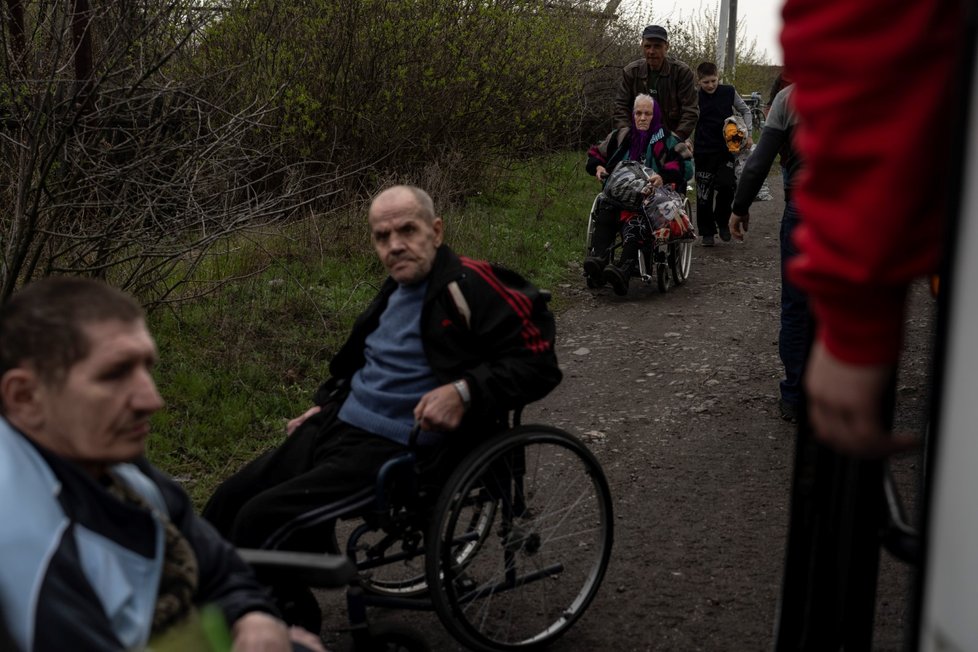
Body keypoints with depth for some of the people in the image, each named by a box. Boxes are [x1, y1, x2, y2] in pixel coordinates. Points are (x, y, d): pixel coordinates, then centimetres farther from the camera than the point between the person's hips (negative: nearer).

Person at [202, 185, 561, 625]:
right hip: (338, 426, 9)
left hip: (397, 452, -9)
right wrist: (326, 406, 21)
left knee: (261, 521, -20)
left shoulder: (469, 285, -11)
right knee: (227, 503, 2)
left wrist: (465, 391, -27)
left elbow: (538, 361, -16)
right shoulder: (395, 291, 15)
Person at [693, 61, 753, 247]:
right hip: (703, 152, -1)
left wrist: (748, 134, 6)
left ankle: (722, 221, 11)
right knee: (704, 193, 1)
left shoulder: (729, 92, 0)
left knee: (727, 185, -15)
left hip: (726, 149, 1)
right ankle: (707, 232, 15)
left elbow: (745, 111, 14)